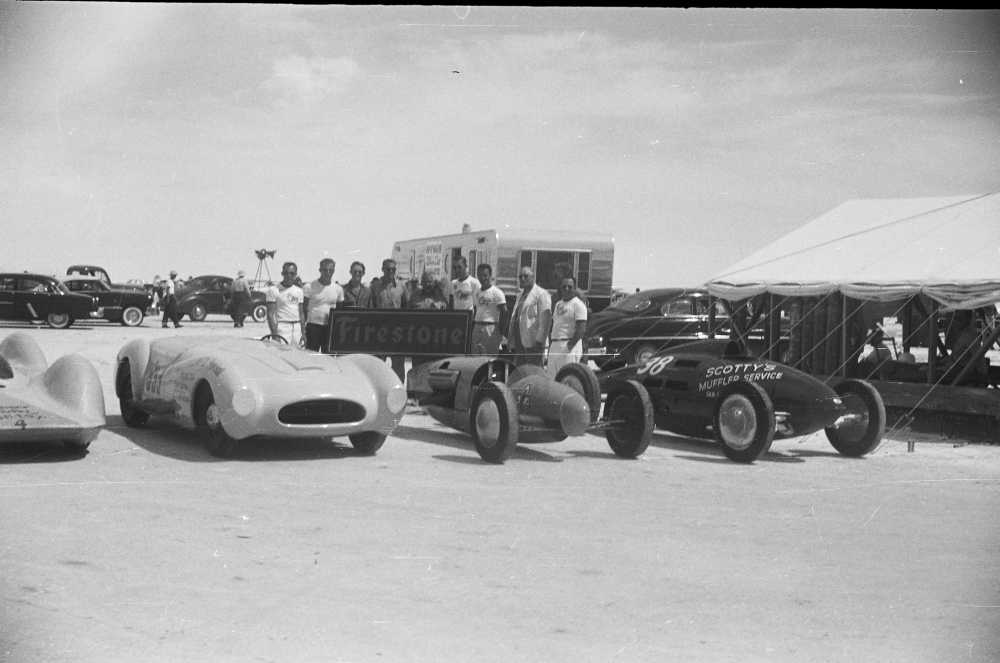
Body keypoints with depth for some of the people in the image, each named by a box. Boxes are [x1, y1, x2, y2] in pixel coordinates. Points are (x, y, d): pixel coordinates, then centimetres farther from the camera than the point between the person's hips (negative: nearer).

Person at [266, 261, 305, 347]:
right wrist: (274, 333, -16)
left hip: (297, 327, 6)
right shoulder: (274, 290, -3)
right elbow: (270, 314, -7)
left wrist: (303, 333, 12)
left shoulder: (299, 291, 14)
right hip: (282, 326, -6)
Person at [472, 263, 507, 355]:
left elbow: (504, 312, -10)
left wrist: (500, 332, -14)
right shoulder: (477, 291, 15)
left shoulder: (497, 292, -6)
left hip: (491, 328, -7)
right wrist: (472, 328, 15)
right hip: (477, 327, 7)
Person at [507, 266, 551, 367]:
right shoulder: (520, 295, 23)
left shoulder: (541, 294, -3)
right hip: (519, 344, 8)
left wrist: (539, 340, -19)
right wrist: (512, 342, 18)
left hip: (533, 343, -8)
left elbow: (546, 319, -12)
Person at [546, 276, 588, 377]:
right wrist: (550, 344, 14)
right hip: (554, 346, 8)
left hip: (569, 347, -8)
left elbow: (581, 329, -15)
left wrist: (570, 345, -20)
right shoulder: (558, 304, 20)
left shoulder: (578, 305, -6)